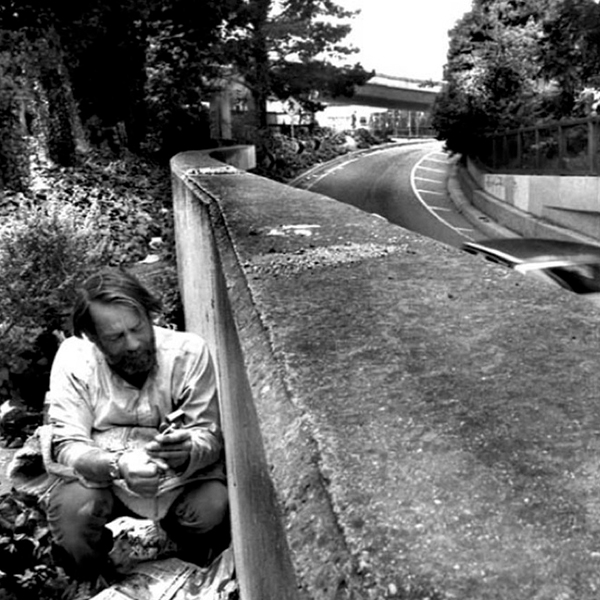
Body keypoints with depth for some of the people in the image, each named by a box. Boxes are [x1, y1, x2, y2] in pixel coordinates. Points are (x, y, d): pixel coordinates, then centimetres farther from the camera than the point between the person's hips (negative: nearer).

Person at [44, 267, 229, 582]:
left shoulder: (189, 351, -13)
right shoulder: (73, 358, -11)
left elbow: (209, 434, -11)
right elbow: (67, 445, -14)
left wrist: (188, 452, -37)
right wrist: (117, 465, -36)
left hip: (183, 477, 0)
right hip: (102, 476, 0)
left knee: (213, 507, -28)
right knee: (68, 508, -30)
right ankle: (88, 585, 7)